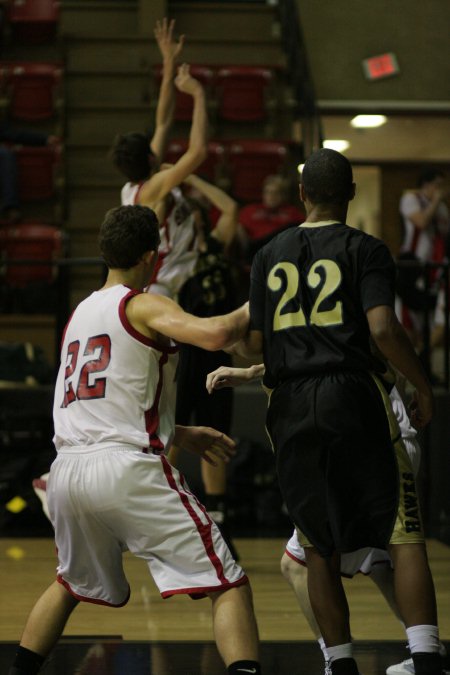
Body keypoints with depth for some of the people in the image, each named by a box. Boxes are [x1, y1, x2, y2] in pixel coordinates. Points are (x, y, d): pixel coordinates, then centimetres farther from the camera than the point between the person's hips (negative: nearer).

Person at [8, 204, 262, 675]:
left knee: (72, 584, 33)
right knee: (228, 584, -4)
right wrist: (252, 310, 3)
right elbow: (215, 335, -18)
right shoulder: (142, 306, 0)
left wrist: (179, 434, 33)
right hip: (127, 469, -7)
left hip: (66, 471, 7)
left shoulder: (79, 314, 22)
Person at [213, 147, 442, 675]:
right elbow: (383, 329, -12)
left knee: (320, 548, 14)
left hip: (290, 406, 4)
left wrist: (234, 341, 32)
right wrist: (423, 387, 0)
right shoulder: (365, 250, 1)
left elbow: (252, 344, 9)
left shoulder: (269, 255, 12)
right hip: (351, 394, -3)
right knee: (404, 536, -2)